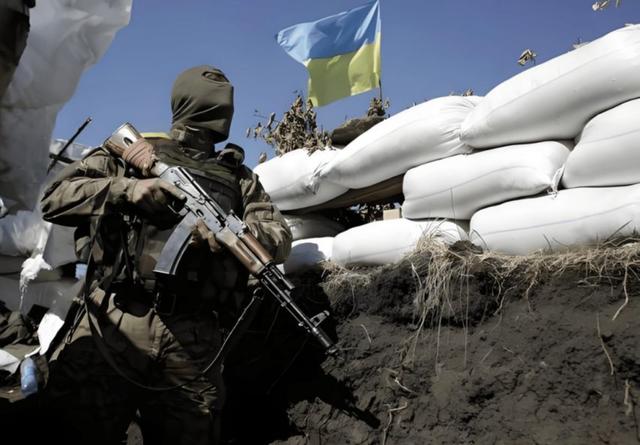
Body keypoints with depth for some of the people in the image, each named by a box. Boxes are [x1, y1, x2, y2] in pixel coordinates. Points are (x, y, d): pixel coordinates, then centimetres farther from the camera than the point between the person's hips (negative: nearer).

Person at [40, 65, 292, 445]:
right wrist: (124, 188, -10)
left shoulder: (238, 177, 18)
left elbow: (282, 239, 7)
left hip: (193, 342, 2)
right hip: (112, 326, -1)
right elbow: (55, 197, 8)